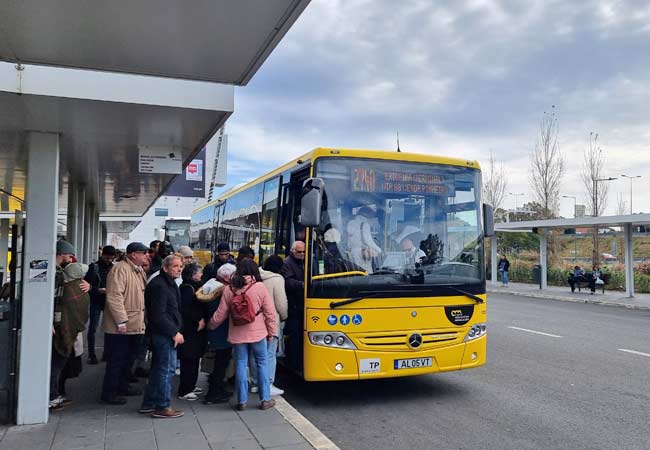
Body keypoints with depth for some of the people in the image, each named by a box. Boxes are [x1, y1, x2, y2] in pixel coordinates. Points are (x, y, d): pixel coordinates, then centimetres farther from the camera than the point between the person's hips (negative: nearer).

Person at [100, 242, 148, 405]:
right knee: (116, 360, 0)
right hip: (120, 327, -9)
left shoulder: (140, 271, 14)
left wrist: (144, 319, 18)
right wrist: (121, 321, -23)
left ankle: (122, 386, 34)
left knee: (128, 358, 19)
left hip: (136, 325, 9)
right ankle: (109, 393, 12)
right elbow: (114, 296, -22)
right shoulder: (120, 269, -16)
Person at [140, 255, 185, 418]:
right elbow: (158, 315, -22)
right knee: (167, 368, -4)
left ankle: (148, 403, 27)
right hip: (163, 334, -11)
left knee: (158, 368, 17)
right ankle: (162, 407, 6)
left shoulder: (170, 284, 16)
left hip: (166, 333, 11)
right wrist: (174, 333, -19)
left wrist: (176, 331, 13)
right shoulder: (159, 285, -18)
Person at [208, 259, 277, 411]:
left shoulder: (229, 290, -3)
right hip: (258, 333, -1)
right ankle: (265, 399, 14)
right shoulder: (260, 287, -8)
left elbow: (220, 314, 3)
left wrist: (211, 325, 22)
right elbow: (270, 313, -6)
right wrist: (271, 332, 6)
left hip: (238, 334, 1)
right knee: (262, 363, 10)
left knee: (240, 364, 10)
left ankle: (242, 401, 14)